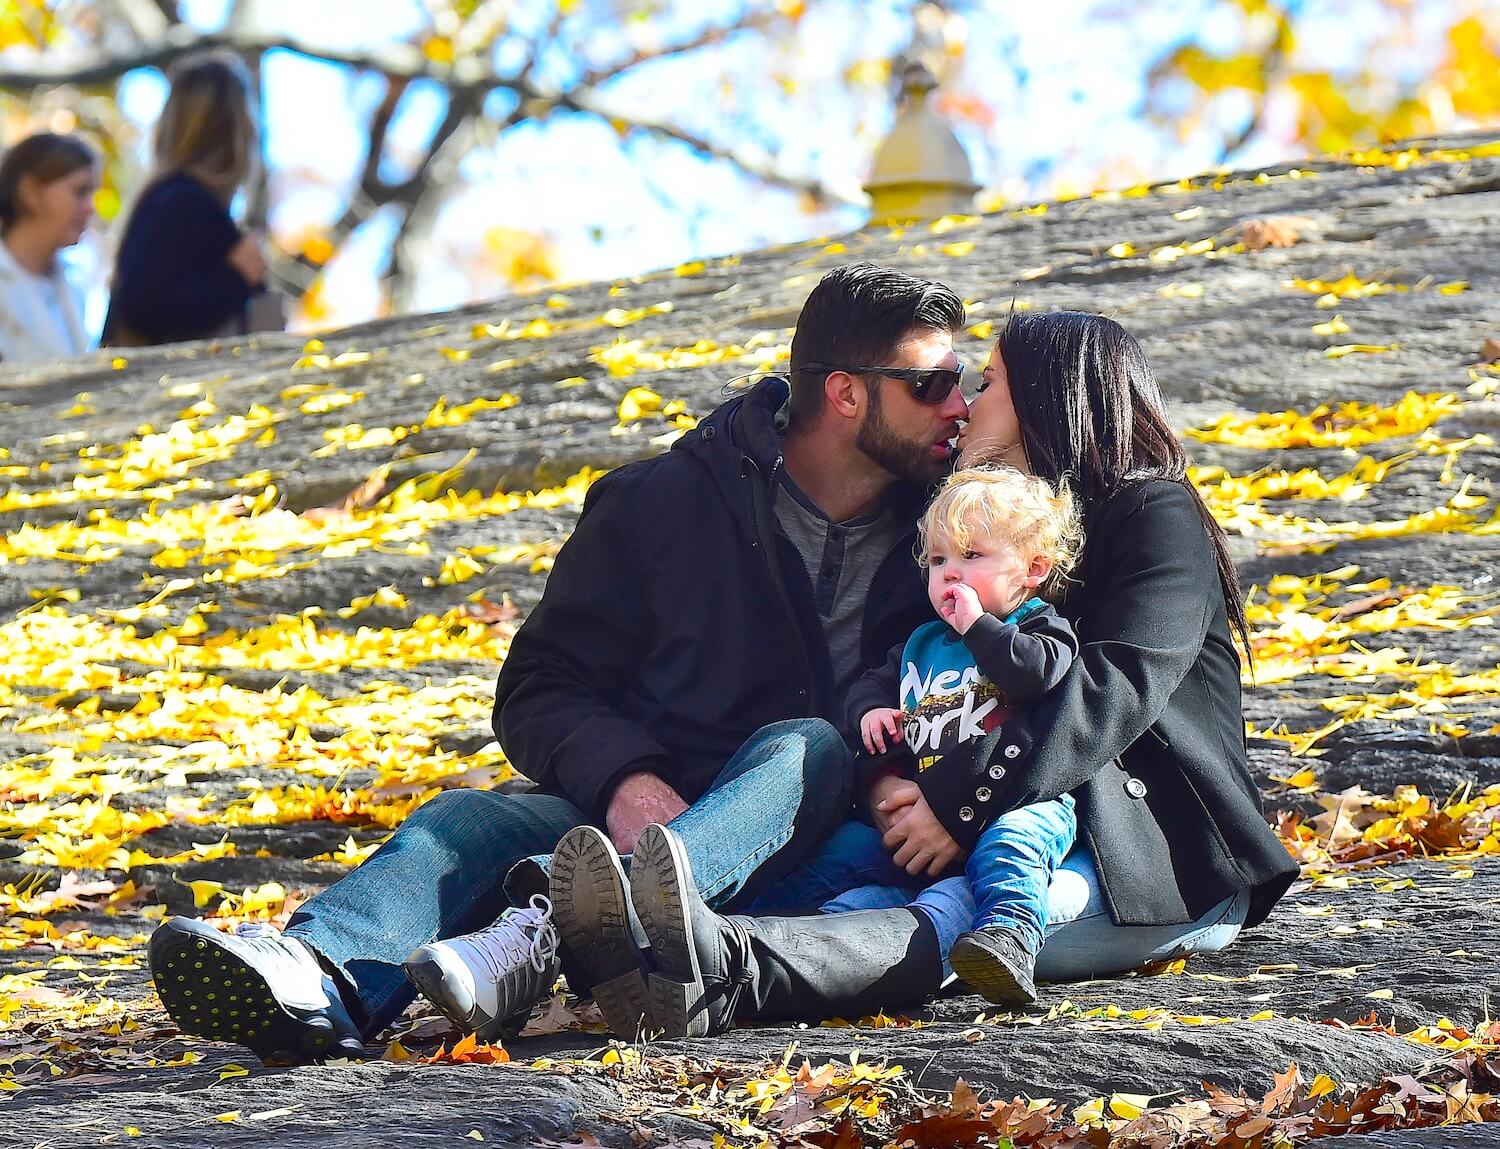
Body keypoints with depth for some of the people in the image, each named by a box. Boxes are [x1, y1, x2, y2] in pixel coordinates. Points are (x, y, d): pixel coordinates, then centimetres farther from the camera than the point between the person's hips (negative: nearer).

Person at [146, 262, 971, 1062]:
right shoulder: (661, 503, 5)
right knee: (469, 822, -28)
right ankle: (321, 980, -62)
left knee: (808, 749, -32)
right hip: (624, 819, 0)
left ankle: (549, 929, -58)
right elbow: (540, 690, 3)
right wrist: (622, 778, -18)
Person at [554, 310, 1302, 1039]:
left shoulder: (1157, 517, -3)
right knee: (867, 898, -27)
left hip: (1170, 865, -6)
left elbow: (1107, 693, -19)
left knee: (963, 911, -36)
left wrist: (962, 807, -28)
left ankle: (729, 973, -65)